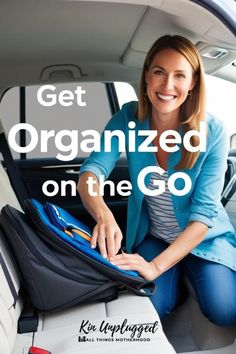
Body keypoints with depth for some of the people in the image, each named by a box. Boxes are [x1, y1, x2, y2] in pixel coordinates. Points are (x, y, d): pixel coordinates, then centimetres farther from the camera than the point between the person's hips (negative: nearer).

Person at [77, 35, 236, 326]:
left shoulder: (212, 132, -21)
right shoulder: (128, 119, -14)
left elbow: (204, 210, -24)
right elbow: (91, 171, -23)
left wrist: (156, 265, -35)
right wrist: (104, 215, -46)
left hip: (204, 238, -1)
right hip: (152, 237, 2)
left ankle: (188, 276, 12)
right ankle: (176, 279, 14)